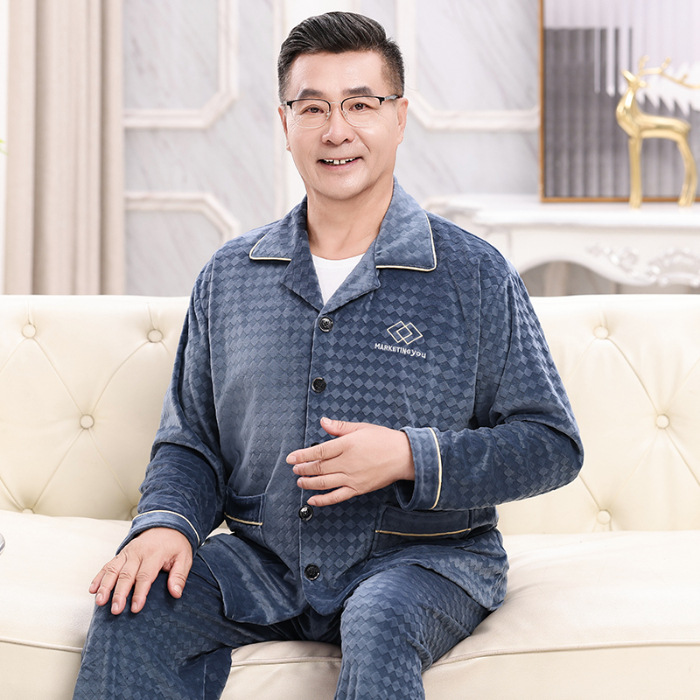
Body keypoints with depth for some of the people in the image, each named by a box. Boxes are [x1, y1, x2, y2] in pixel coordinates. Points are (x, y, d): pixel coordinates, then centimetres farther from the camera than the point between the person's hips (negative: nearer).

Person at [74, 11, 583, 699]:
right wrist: (167, 522, -7)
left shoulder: (474, 275, -1)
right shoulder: (226, 278, 10)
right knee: (131, 609, -22)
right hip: (261, 559, 3)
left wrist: (410, 458, -15)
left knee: (378, 628, -36)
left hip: (422, 555, -3)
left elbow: (551, 444, -2)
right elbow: (189, 443, 15)